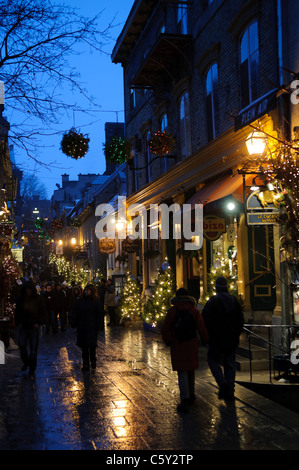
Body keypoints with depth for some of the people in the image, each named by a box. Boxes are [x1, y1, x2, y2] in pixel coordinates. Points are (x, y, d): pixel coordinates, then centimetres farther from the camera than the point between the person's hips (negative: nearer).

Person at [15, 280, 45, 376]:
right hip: (23, 326, 2)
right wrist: (18, 323, -1)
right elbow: (17, 312, 9)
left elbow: (42, 313, 1)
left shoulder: (38, 299, -4)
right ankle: (26, 362, 25)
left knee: (33, 348, 2)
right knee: (21, 345, 0)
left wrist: (39, 323, -9)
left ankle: (32, 368, 13)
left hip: (34, 327, -2)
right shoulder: (21, 299, 0)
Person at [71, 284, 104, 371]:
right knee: (84, 347, 6)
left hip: (92, 327, -3)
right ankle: (85, 363, 15)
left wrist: (100, 327, -6)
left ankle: (93, 361, 16)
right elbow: (74, 313, 8)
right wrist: (74, 324, 1)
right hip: (82, 327, 3)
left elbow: (100, 314, -1)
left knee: (91, 345, -7)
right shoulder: (80, 301, 4)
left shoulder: (96, 301, -3)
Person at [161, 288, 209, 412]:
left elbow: (165, 329, -4)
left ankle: (185, 400, -9)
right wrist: (204, 340, 12)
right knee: (190, 370, 18)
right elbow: (202, 328, -4)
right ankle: (190, 395, 30)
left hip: (177, 346, -2)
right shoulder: (194, 311, 0)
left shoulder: (172, 311, -4)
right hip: (191, 345, 2)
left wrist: (167, 340, 13)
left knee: (182, 372, -1)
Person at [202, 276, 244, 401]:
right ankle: (230, 392, 9)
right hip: (231, 339, 5)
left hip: (216, 339, -4)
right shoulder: (234, 301, 5)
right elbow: (240, 320, 10)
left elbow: (205, 320, -12)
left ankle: (222, 382, -11)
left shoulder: (212, 301, -11)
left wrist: (206, 335, 0)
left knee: (213, 360, 10)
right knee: (229, 363, 10)